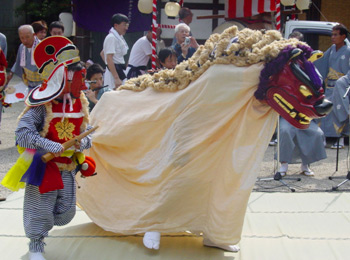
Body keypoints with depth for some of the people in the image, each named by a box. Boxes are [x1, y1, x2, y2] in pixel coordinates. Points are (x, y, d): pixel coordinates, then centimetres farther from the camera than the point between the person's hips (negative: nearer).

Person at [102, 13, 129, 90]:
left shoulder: (119, 37, 17)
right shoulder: (111, 37, -12)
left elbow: (102, 53, 28)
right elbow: (109, 59, -20)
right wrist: (116, 78, -25)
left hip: (120, 70, 9)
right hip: (115, 72, -9)